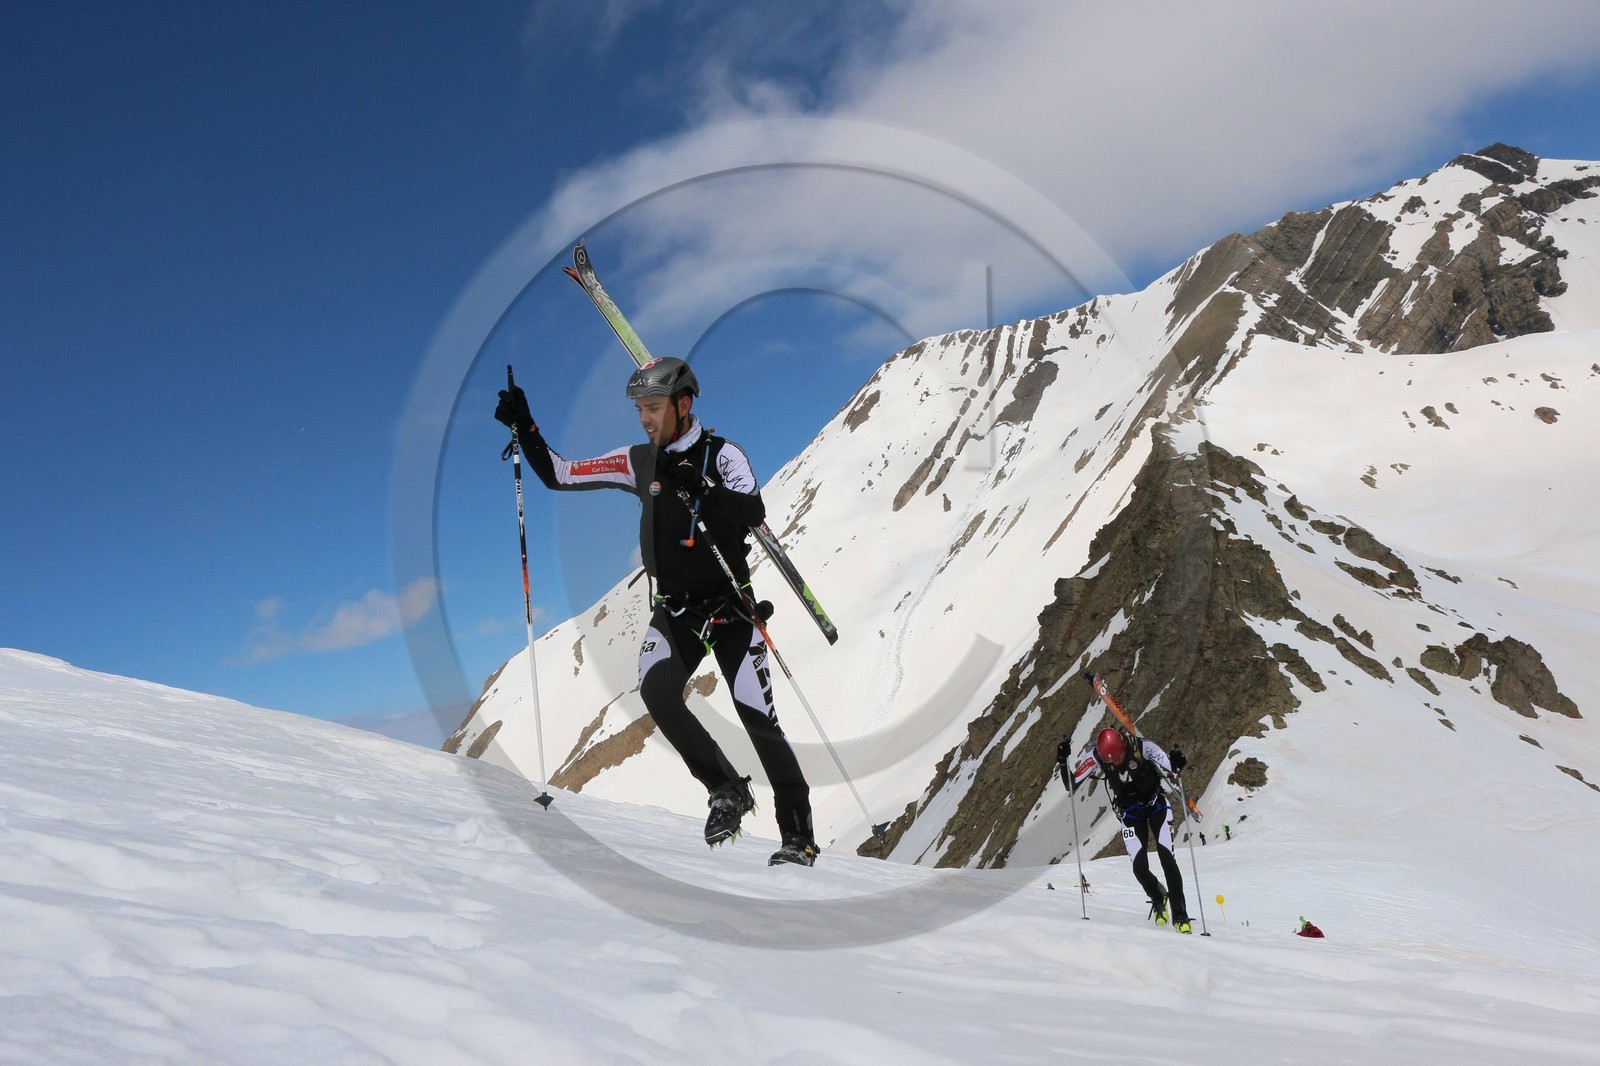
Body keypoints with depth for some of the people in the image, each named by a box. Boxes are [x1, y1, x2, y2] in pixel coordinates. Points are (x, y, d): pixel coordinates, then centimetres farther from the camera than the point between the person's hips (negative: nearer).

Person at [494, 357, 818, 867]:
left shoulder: (721, 454, -7)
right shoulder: (639, 462, 5)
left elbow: (754, 512, -23)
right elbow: (558, 474, 8)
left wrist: (698, 487, -35)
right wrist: (523, 427, -2)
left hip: (729, 610, -3)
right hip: (672, 611, 4)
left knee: (758, 719, -5)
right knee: (657, 692, -23)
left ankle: (798, 835, 9)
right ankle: (726, 789, -6)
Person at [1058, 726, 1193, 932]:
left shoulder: (1143, 747, -27)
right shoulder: (1096, 756, -21)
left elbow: (1169, 771, -26)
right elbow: (1072, 785, -17)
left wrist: (1176, 766, -49)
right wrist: (1064, 763, -34)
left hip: (1156, 805, -1)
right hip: (1130, 813, 1)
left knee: (1168, 860, -12)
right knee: (1140, 868, -8)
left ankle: (1180, 915, 0)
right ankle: (1158, 899, 23)